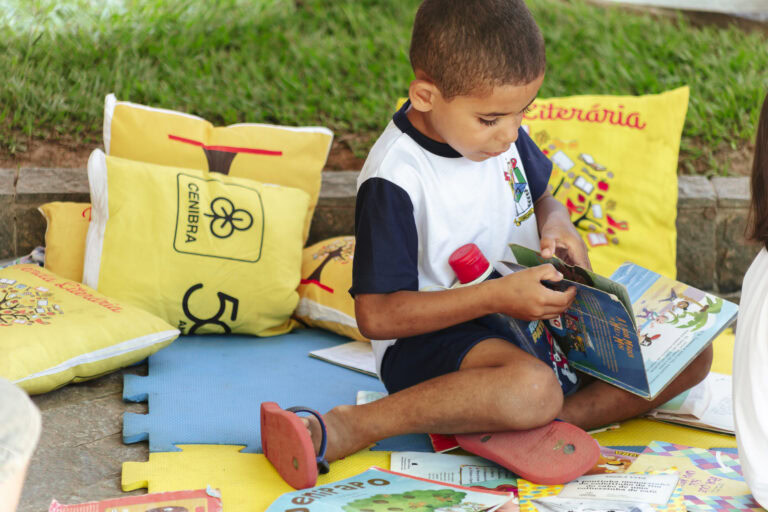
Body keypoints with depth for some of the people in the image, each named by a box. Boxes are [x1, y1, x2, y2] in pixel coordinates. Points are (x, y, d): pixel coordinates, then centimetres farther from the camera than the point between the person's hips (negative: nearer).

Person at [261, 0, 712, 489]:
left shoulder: (501, 131, 1)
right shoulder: (395, 179, -21)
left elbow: (540, 197, 22)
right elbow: (376, 315, -21)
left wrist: (557, 226, -4)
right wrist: (495, 296, -27)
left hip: (530, 311, 8)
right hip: (434, 336, -8)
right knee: (531, 387, -41)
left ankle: (544, 425, -25)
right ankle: (347, 428, -27)